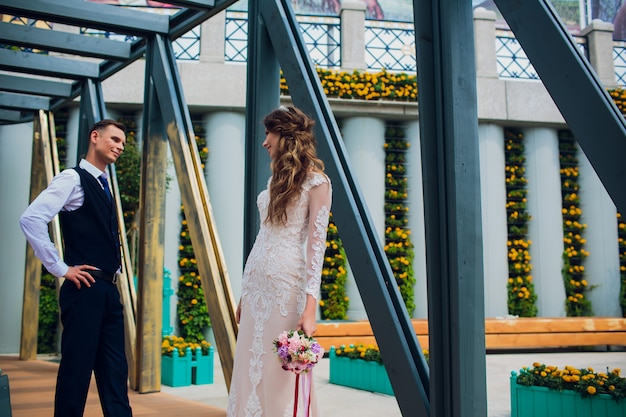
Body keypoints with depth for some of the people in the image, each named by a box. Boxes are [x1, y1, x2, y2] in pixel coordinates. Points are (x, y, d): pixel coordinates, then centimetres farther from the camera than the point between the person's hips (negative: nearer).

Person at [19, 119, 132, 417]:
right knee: (77, 367, -3)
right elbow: (31, 219, -19)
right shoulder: (73, 178, -6)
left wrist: (112, 274, 14)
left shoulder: (103, 186, 19)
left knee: (115, 370, 8)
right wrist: (60, 268, -16)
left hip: (108, 290, 8)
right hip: (85, 289, -8)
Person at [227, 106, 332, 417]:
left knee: (280, 372, -2)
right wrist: (245, 294, 17)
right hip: (256, 279, 8)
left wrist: (310, 307, -22)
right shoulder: (277, 178, 17)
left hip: (285, 281, -8)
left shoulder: (315, 181, -7)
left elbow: (316, 243, -15)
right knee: (250, 368, 10)